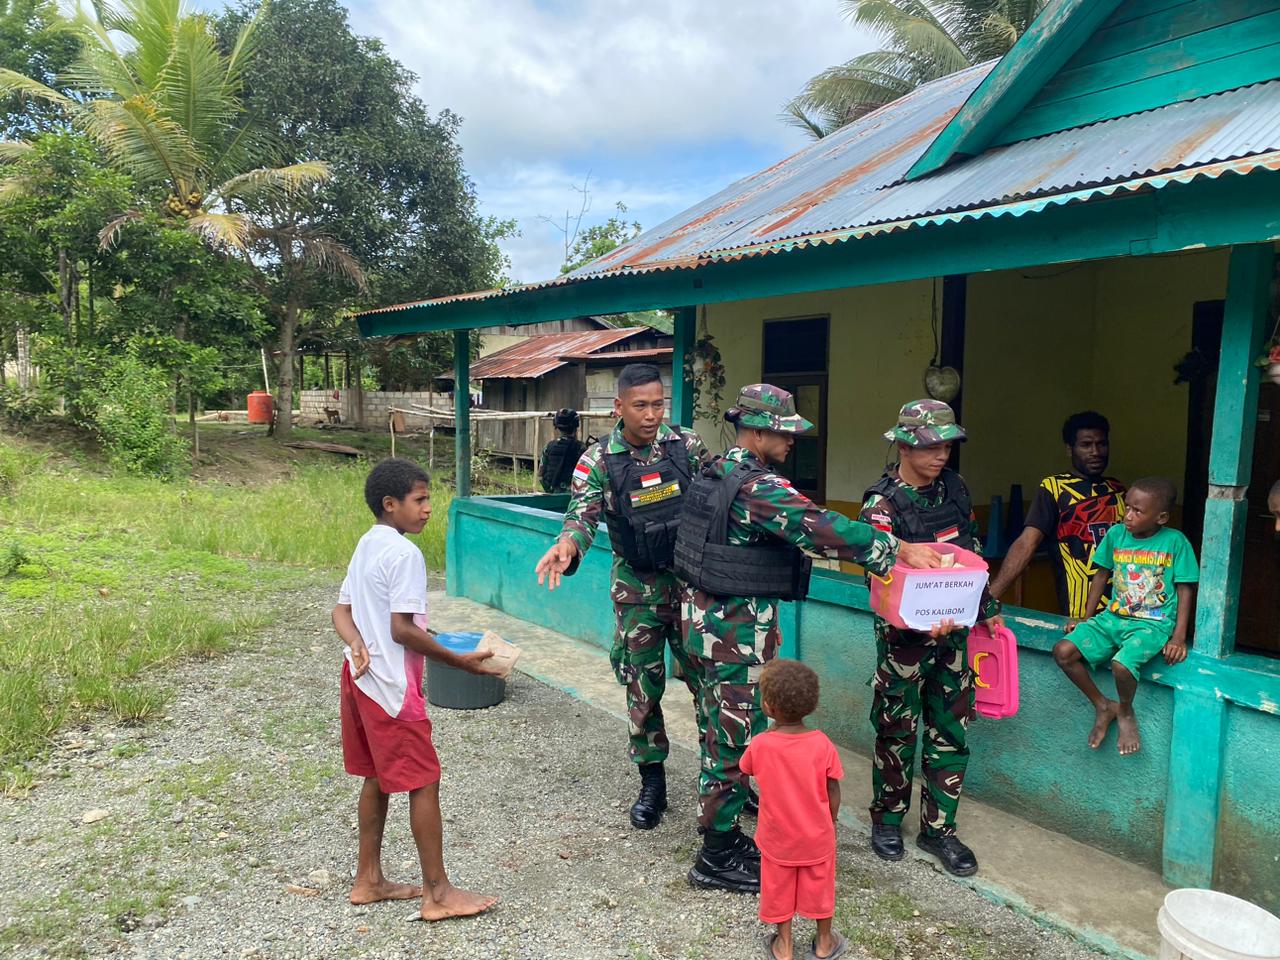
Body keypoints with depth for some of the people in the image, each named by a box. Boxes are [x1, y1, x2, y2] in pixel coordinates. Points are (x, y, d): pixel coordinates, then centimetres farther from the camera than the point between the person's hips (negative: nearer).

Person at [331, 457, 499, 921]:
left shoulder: (365, 546, 10)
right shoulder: (404, 553, -18)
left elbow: (341, 609, 10)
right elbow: (402, 630, -22)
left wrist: (357, 643, -7)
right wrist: (460, 660, -16)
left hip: (361, 676, 10)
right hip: (391, 684, -9)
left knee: (378, 778, 18)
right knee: (424, 782, 0)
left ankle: (369, 880, 29)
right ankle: (438, 893, 8)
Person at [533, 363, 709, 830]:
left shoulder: (687, 444, -3)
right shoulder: (597, 460, -8)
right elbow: (582, 516, -17)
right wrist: (566, 546, -39)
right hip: (637, 590, 0)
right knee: (642, 688, 8)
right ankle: (652, 782, 26)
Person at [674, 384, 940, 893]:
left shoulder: (714, 472, 8)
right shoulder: (758, 487, -22)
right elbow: (822, 528, -28)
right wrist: (897, 549, -22)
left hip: (705, 616, 10)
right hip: (736, 629, -10)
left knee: (720, 729, 21)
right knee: (737, 739, 2)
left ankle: (719, 829, 37)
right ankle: (716, 859, 15)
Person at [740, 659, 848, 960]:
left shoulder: (759, 745, -23)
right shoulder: (822, 744, -22)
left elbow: (744, 769, 0)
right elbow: (833, 793, -11)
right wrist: (831, 822, 7)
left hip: (777, 837, -1)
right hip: (817, 835, 1)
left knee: (779, 890, 21)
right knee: (819, 887, 23)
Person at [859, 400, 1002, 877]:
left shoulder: (954, 488, 4)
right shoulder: (882, 504, -15)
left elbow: (972, 552, 16)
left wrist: (987, 607, 17)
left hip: (954, 629, 6)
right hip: (905, 635, -6)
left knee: (950, 731, 11)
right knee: (897, 732, 7)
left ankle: (938, 828, 24)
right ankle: (887, 820, 27)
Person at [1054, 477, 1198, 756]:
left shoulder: (1175, 541, -8)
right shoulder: (1116, 534, 2)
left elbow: (1184, 590, -4)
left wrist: (1178, 638, -11)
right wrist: (1086, 619, 11)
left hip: (1153, 624, -5)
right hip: (1113, 617, 5)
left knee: (1122, 664, -33)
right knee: (1063, 651, -16)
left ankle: (1126, 714, 2)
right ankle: (1103, 706, 7)